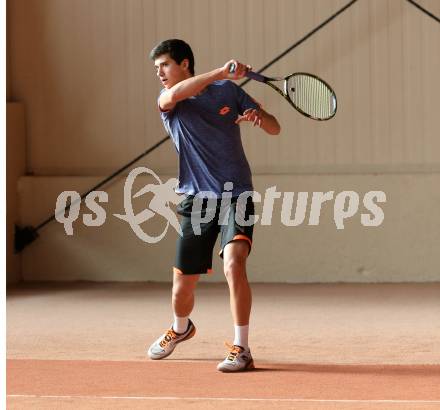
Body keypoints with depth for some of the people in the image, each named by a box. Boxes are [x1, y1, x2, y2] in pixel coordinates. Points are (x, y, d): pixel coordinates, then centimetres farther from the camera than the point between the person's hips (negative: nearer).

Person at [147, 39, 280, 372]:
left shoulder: (228, 91, 4)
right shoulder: (166, 100, 2)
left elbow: (275, 128, 9)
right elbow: (174, 95, -25)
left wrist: (258, 117, -15)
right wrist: (220, 73, -36)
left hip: (236, 194, -2)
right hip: (196, 200, 2)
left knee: (234, 264, -25)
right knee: (183, 284, 8)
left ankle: (241, 349, -18)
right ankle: (181, 329, 42)